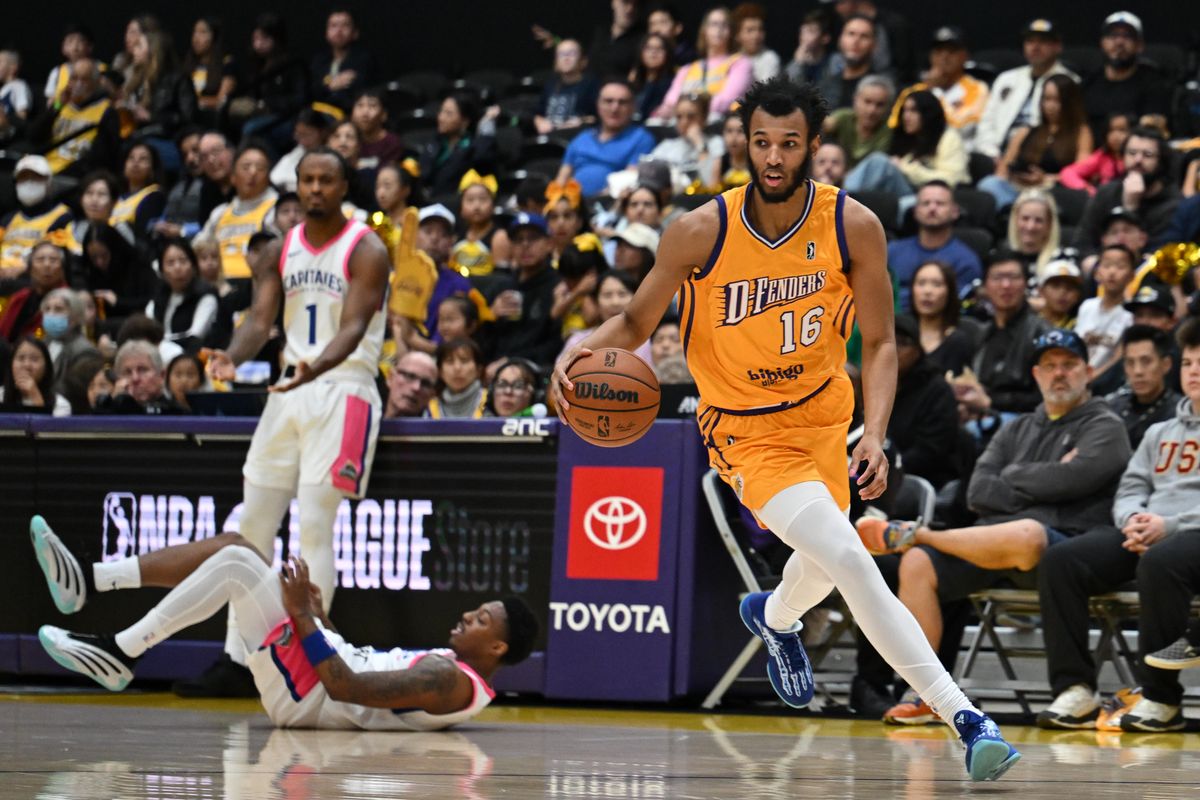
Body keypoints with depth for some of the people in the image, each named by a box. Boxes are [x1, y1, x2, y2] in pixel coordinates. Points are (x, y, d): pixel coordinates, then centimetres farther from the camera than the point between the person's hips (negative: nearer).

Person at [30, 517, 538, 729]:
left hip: (306, 695, -10)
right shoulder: (451, 667, 13)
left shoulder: (450, 681, -19)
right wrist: (321, 616, 21)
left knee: (235, 564, -18)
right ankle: (88, 583, -2)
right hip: (320, 677, 10)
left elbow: (347, 688, -28)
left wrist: (304, 614, -24)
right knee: (235, 547, 5)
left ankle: (119, 655, -15)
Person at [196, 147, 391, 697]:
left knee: (314, 528, -12)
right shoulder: (280, 252, 11)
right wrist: (233, 357, -23)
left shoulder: (366, 251, -8)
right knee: (254, 524, 7)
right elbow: (261, 317, 0)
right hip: (290, 389, 6)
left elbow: (353, 326, -20)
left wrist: (314, 368, -40)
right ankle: (236, 656, 15)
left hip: (343, 389, -6)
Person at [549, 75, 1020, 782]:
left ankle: (775, 617, 64)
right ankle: (964, 716, -25)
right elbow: (637, 322, -4)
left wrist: (875, 433, -20)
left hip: (823, 414, 4)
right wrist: (578, 353, -24)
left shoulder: (854, 226, -14)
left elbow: (879, 344, -5)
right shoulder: (702, 232, -18)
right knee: (848, 559, -24)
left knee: (824, 567, 24)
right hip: (746, 430, -4)